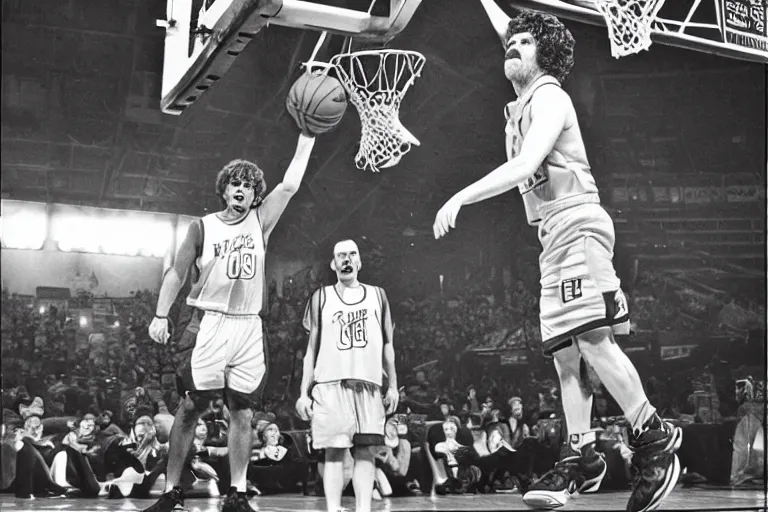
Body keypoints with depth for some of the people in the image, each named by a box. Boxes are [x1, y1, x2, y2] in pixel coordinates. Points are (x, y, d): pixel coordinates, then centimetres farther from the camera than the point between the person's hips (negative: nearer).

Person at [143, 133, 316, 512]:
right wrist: (161, 316, -4)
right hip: (210, 324, -2)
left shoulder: (260, 222, 9)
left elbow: (290, 185, 2)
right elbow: (177, 273, 5)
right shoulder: (203, 227, 4)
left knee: (242, 412, 2)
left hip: (249, 327, 2)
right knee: (190, 407, -2)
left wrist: (306, 138, -2)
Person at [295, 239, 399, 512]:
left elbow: (387, 344, 14)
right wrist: (304, 392, 2)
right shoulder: (321, 297, 9)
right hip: (330, 384, -1)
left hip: (369, 385, 2)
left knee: (366, 451, -1)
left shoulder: (377, 295, 14)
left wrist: (393, 385, 5)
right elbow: (312, 348, 9)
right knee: (334, 451, -4)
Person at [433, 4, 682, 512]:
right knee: (565, 353, 3)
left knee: (592, 338, -17)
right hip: (555, 234, 9)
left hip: (576, 223, -9)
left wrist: (460, 199, -21)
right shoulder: (529, 96, 19)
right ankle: (582, 456, 5)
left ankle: (654, 440, -8)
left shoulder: (549, 96, -5)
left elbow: (523, 167, -20)